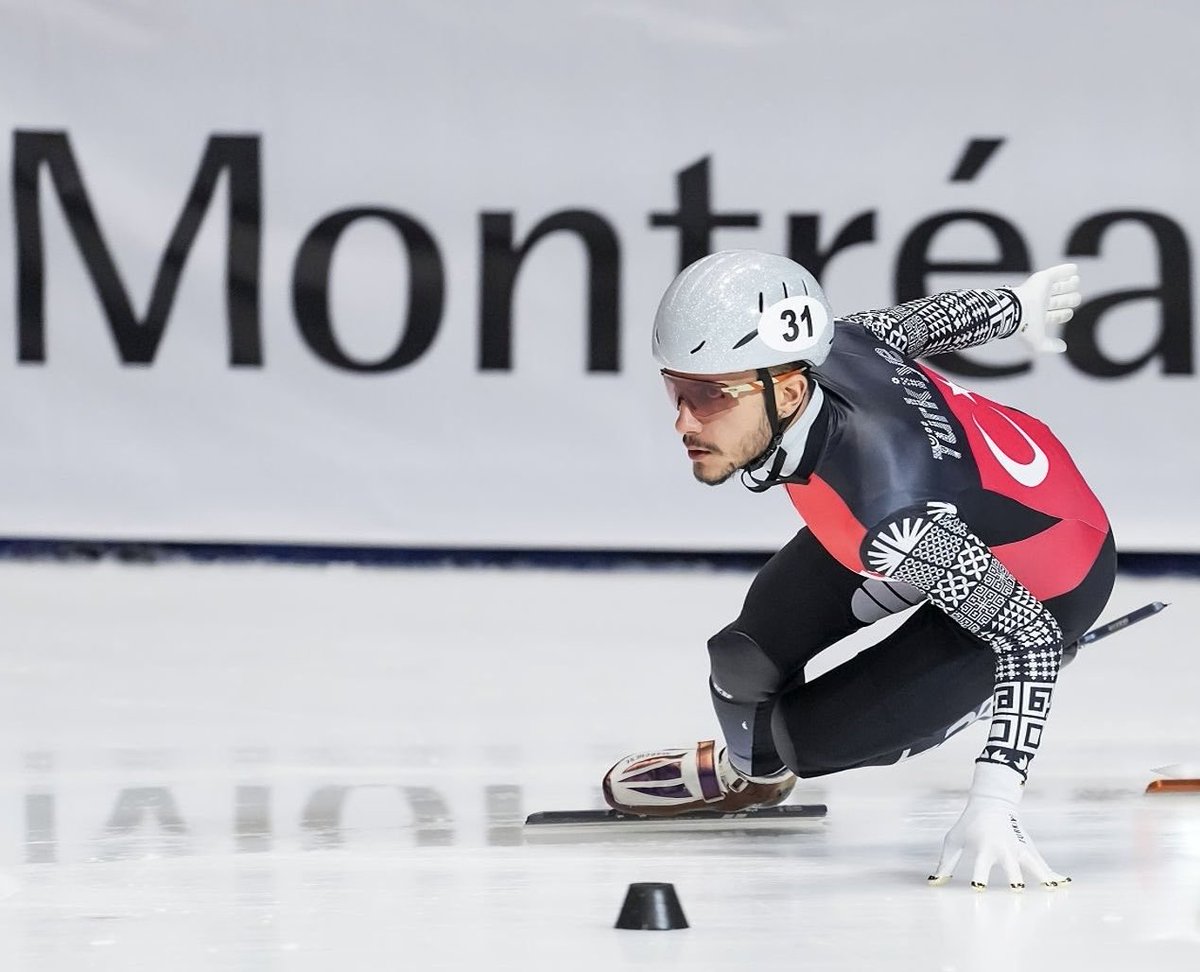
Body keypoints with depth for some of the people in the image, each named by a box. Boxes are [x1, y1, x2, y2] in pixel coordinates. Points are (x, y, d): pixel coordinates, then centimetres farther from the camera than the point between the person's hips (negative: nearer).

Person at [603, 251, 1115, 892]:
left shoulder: (895, 513, -45)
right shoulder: (813, 351, -27)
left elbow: (1029, 639, -36)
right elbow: (917, 323, -5)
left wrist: (992, 805, -41)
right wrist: (1013, 308, 16)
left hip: (1043, 589, -6)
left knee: (815, 733, -9)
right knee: (749, 660, 2)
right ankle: (748, 773, 37)